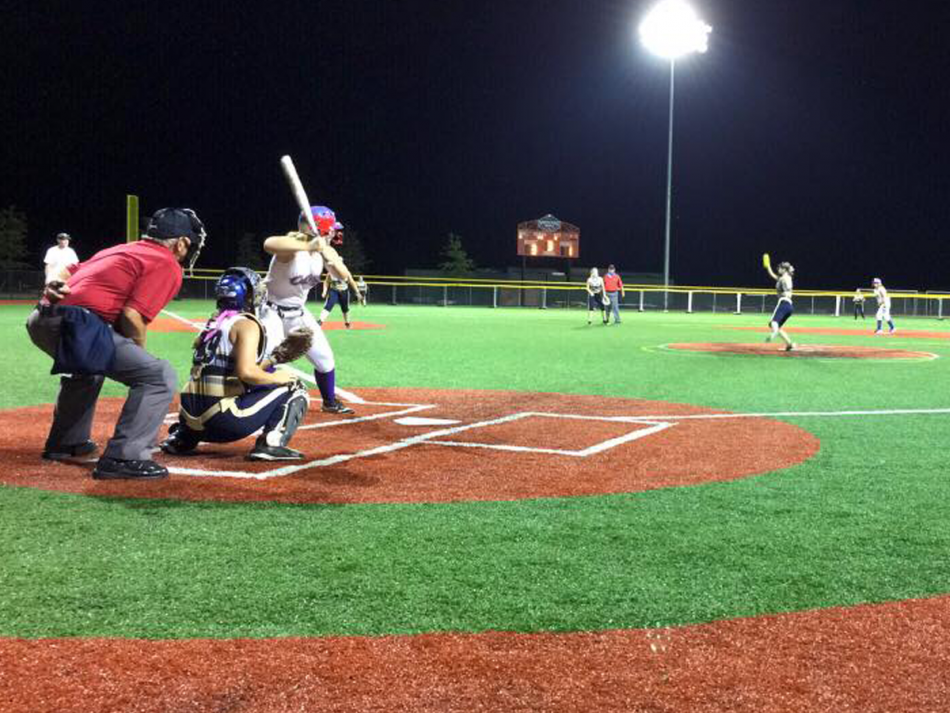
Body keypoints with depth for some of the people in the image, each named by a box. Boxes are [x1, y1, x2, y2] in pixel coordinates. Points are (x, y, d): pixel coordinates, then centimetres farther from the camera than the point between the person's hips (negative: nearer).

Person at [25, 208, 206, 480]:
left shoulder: (122, 250, 28)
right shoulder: (167, 265, 2)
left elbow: (69, 271, 25)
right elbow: (132, 316, -10)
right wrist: (141, 355, 5)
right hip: (77, 324, -9)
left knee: (87, 366, 38)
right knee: (160, 376, -9)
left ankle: (65, 443, 48)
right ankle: (123, 457, -14)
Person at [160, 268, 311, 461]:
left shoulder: (213, 323, 16)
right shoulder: (247, 324, -6)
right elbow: (246, 372, -19)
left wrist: (267, 363, 20)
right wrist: (275, 377, -4)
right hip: (225, 421, -7)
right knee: (293, 388, 3)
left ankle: (181, 438, 25)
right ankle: (271, 444, -13)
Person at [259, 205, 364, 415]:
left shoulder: (324, 249, -6)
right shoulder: (293, 244, -28)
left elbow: (344, 276, -12)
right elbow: (269, 244, -50)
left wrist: (332, 260, -31)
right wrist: (308, 246, -56)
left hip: (298, 313, 7)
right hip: (271, 311, -7)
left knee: (324, 358, 13)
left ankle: (330, 403, 34)